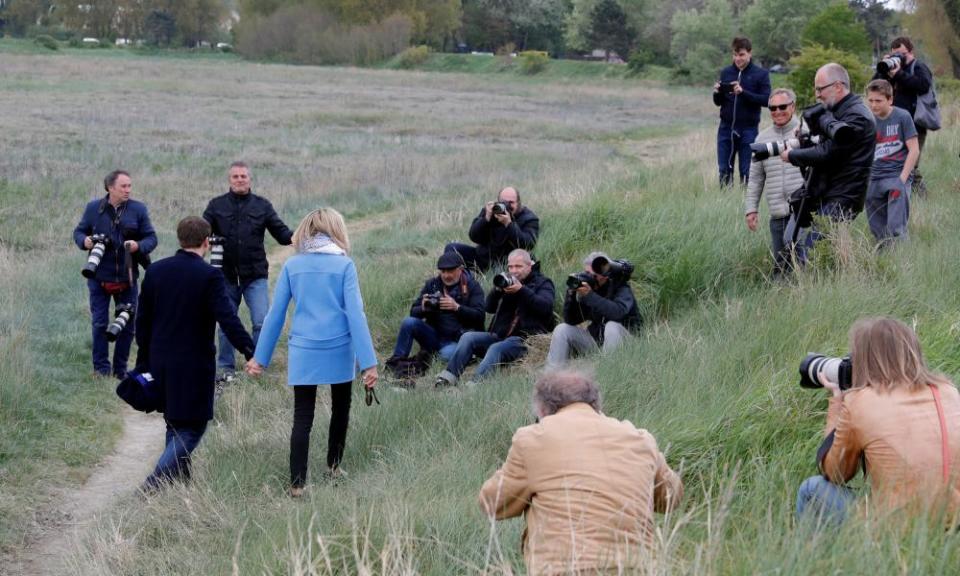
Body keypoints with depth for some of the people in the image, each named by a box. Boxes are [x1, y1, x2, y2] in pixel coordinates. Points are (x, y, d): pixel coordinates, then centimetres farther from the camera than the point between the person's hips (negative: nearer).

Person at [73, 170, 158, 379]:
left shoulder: (138, 209, 1)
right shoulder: (93, 209, 1)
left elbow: (151, 238, 2)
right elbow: (79, 231, 10)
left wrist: (139, 246, -19)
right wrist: (84, 241, -13)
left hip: (127, 278, 1)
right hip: (99, 277, -1)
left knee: (127, 325, 7)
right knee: (99, 324, 0)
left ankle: (121, 370, 19)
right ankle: (101, 369, 8)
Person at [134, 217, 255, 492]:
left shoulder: (155, 271, 3)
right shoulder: (209, 276, -14)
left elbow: (142, 320, 8)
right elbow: (227, 319, -21)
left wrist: (144, 361, 16)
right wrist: (252, 352, -20)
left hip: (160, 362, 6)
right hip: (194, 364, -6)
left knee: (175, 423, 20)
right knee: (192, 426, 2)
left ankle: (180, 479, 27)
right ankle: (155, 480, -11)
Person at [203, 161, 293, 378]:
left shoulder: (262, 205, 5)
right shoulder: (217, 205, 5)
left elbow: (281, 232, 2)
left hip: (255, 276, -1)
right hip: (226, 276, 1)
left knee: (261, 322, -9)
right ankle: (225, 367, 22)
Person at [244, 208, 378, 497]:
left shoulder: (292, 266, 2)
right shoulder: (344, 265, -5)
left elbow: (275, 314, 4)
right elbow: (355, 314, -9)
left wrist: (260, 357, 11)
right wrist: (368, 362, -9)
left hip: (303, 353, 1)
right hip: (339, 351, -1)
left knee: (302, 418, 3)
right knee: (340, 408, 21)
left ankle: (297, 484, -3)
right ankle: (333, 466, 33)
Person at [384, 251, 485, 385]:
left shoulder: (472, 286, -1)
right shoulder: (432, 284, 9)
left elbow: (480, 316, -12)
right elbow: (413, 312, 6)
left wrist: (457, 307, -27)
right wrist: (423, 308, -19)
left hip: (456, 339, -4)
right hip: (434, 334, 4)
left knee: (448, 354, -37)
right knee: (409, 322, -21)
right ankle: (396, 363, -18)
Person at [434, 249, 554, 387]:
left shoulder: (542, 283, 9)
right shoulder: (508, 281, 22)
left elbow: (546, 307, -11)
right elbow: (490, 308, 13)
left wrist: (522, 290, -18)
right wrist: (497, 290, -6)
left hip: (524, 338, -6)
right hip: (500, 334, 6)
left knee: (496, 349, -33)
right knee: (468, 338, -17)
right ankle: (448, 378, -29)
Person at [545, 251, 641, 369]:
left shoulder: (621, 288, -14)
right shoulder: (586, 288, 0)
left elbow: (618, 311, -37)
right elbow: (570, 321, -3)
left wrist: (590, 295, -40)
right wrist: (571, 294, -19)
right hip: (595, 340, 5)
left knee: (612, 326, -35)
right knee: (562, 329, -8)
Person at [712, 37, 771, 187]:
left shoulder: (761, 74, -1)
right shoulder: (726, 72, 8)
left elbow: (766, 100, -8)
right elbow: (718, 102, 12)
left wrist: (743, 92, -20)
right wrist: (717, 93, -11)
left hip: (748, 129, -3)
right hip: (726, 128, 3)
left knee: (746, 171, 0)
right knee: (724, 170, 4)